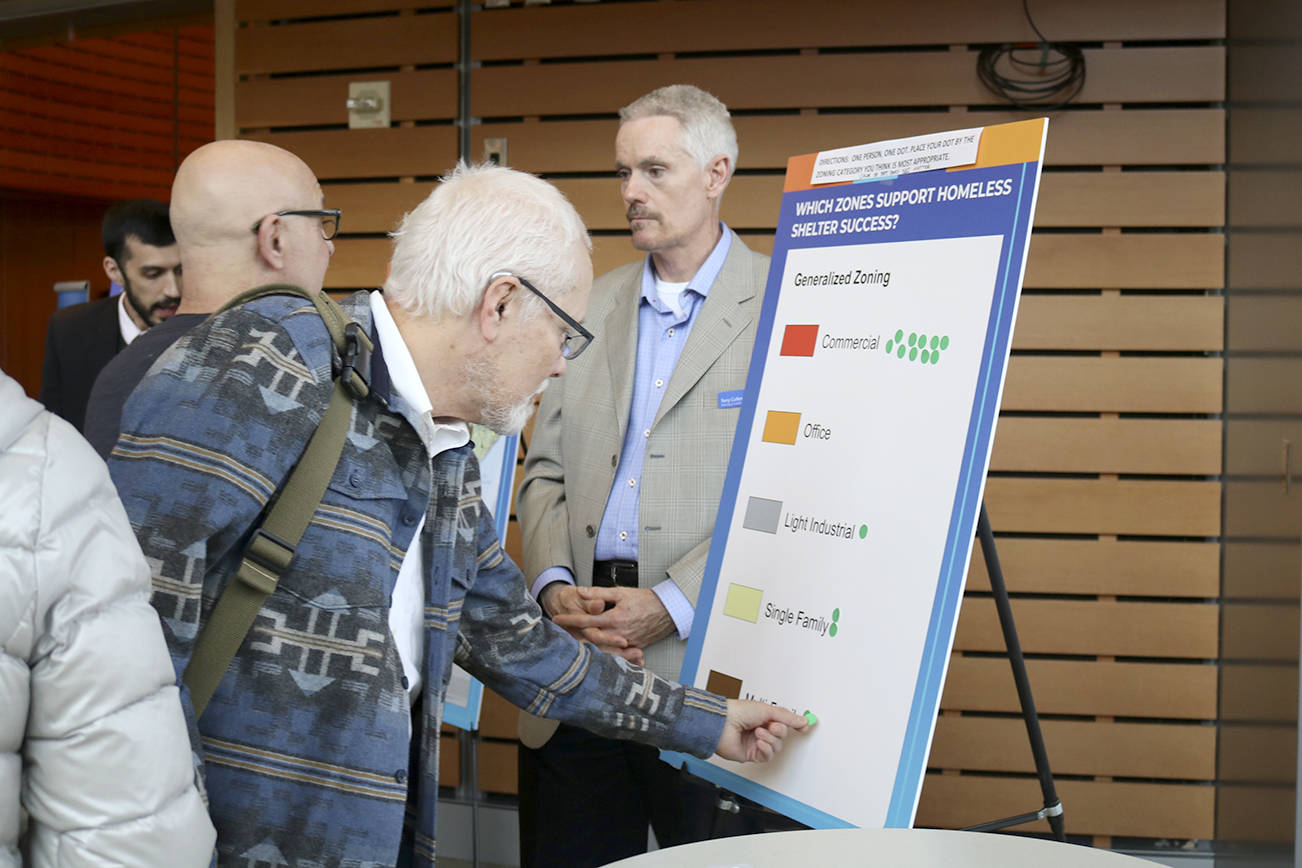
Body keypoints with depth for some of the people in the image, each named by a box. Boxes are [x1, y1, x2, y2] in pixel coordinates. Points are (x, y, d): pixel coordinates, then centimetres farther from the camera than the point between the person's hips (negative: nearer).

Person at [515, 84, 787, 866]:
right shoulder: (591, 304, 15)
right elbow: (547, 468, 15)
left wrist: (672, 603, -16)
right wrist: (554, 583, -2)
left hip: (705, 649, -4)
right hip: (576, 655, 5)